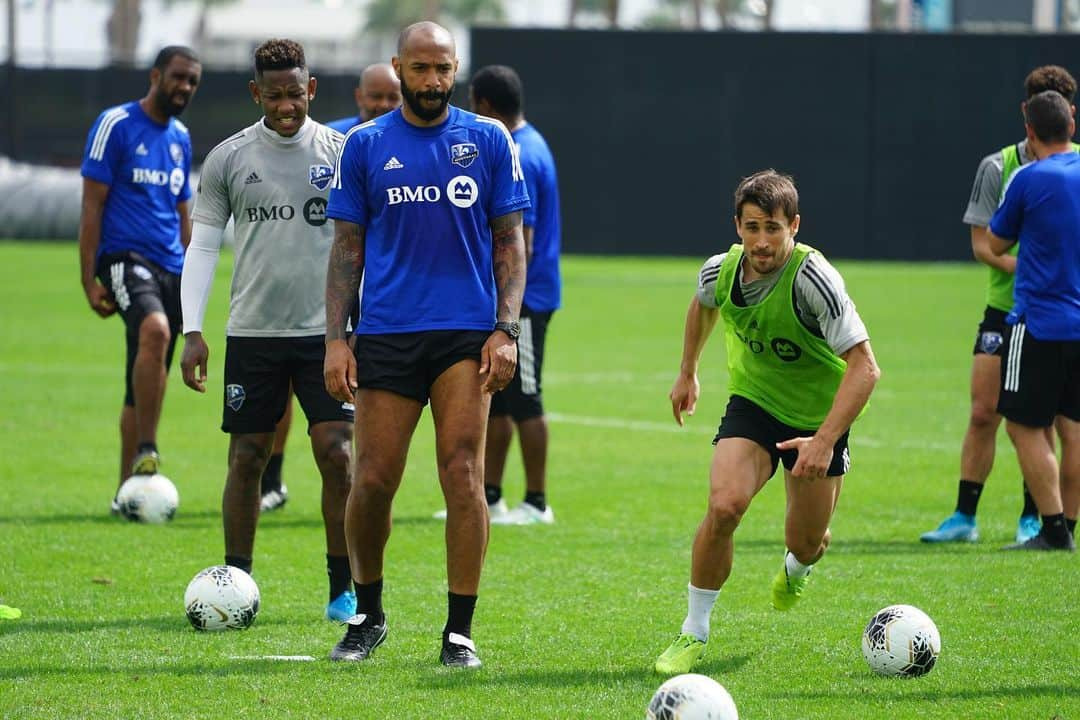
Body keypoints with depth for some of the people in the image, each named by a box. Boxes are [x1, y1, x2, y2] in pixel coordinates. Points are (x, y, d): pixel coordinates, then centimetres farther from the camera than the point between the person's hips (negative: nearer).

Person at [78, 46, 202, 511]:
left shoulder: (180, 138, 17)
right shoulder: (116, 125, -4)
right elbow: (91, 206, -6)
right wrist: (90, 281, -11)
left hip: (170, 268, 7)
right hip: (125, 258, -7)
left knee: (145, 386, 7)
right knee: (155, 331, -34)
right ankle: (146, 453, -32)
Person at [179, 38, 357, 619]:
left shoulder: (341, 155, 2)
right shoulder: (228, 158, 3)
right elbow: (202, 245, 6)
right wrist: (192, 332, -2)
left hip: (326, 332, -1)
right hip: (252, 333, 1)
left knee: (337, 457, -8)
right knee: (246, 459, 2)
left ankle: (343, 590, 2)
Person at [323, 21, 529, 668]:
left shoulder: (489, 141, 5)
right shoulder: (366, 145, 6)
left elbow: (510, 241, 7)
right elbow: (348, 247, 9)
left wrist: (507, 330, -4)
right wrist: (335, 339, 1)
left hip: (466, 335, -1)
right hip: (385, 336, 1)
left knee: (463, 474, -10)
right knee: (373, 480, -1)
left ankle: (460, 632, -3)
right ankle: (367, 615, 21)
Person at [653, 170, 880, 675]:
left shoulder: (812, 279, -29)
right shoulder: (721, 271, -14)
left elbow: (864, 367, -30)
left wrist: (825, 440, -38)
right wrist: (687, 373, 22)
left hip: (819, 416, -2)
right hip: (753, 402, 2)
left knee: (806, 543, 9)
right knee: (724, 505, -24)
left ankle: (796, 568, 52)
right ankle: (693, 634, -8)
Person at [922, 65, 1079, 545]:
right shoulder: (998, 167, 1)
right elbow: (981, 242, -2)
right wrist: (1019, 265, -20)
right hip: (1004, 308, 1)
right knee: (983, 414, 0)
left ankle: (1032, 519, 12)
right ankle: (964, 517, 6)